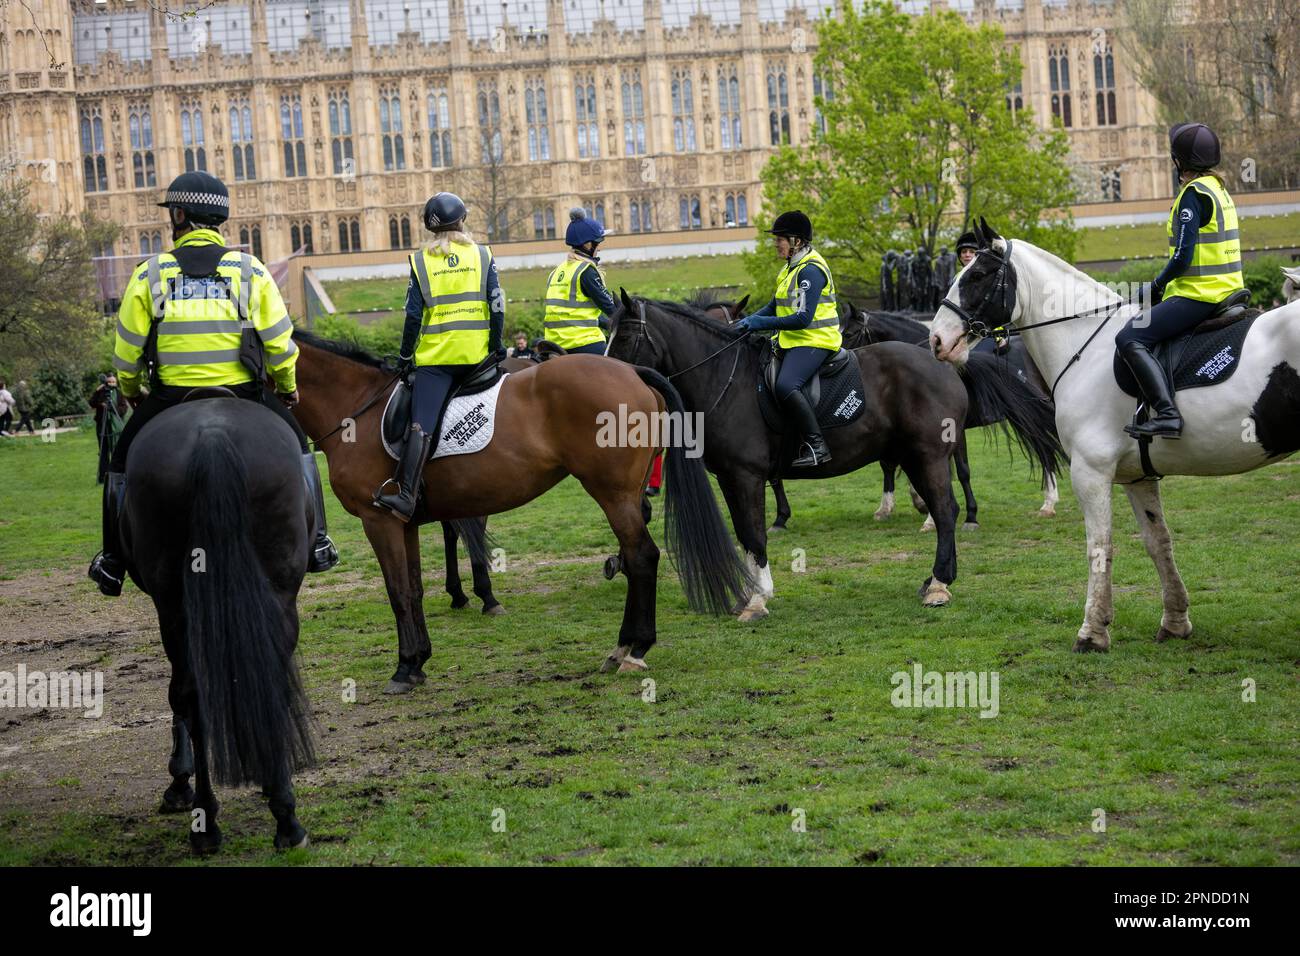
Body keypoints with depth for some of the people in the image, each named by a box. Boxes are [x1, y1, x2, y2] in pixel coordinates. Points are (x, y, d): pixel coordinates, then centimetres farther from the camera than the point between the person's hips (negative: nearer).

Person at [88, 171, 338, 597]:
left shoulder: (149, 274, -1)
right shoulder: (251, 271, 0)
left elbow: (126, 350, 3)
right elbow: (279, 343, 1)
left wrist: (130, 390, 22)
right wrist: (287, 387, 19)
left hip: (170, 399, 0)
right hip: (243, 396, 0)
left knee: (125, 459, 21)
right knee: (293, 442, 23)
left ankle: (113, 561, 23)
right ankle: (314, 543, 19)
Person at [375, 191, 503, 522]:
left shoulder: (421, 261, 2)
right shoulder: (483, 256, 4)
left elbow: (413, 315, -1)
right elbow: (497, 308, 0)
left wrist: (405, 356, 8)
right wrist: (496, 348, 9)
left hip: (434, 356, -1)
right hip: (476, 355, 1)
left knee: (422, 427, -9)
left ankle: (405, 493, -21)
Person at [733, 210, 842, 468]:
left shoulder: (811, 270, -17)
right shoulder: (792, 267, 14)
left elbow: (803, 318, -24)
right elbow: (776, 305, 21)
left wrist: (761, 323, -21)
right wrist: (750, 320, 4)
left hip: (815, 341, -11)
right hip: (793, 340, 11)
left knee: (786, 385, -31)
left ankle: (816, 445, -27)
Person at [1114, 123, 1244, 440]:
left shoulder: (1193, 194, -14)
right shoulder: (1218, 188, 16)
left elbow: (1182, 258, -19)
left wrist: (1157, 286, -2)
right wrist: (1164, 286, 17)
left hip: (1199, 295, -11)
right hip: (1227, 289, 11)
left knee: (1130, 339, -17)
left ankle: (1166, 413, -29)